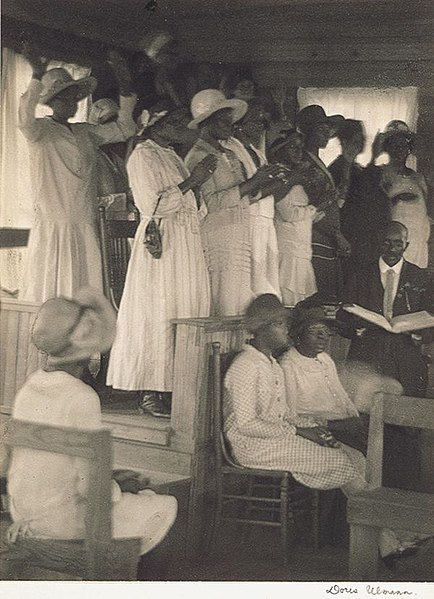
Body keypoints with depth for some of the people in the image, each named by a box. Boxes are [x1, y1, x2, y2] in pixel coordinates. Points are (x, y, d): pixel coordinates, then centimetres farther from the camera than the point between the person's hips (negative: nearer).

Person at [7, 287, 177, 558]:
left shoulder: (28, 389, -1)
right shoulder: (82, 398, -24)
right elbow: (89, 484, -23)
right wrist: (118, 490, -1)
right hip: (64, 520, -7)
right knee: (165, 507, 10)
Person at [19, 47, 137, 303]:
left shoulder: (85, 132, 17)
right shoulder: (41, 130, 0)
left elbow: (124, 129, 20)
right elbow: (26, 120, -22)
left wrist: (125, 89, 11)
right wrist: (37, 77, -30)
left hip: (87, 228, 5)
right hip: (53, 227, -5)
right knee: (51, 292, -8)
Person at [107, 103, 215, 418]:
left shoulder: (171, 155, 20)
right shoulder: (143, 155, -8)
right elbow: (153, 206, -17)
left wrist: (200, 179, 9)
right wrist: (191, 181, -16)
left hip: (186, 246, 9)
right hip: (160, 243, -9)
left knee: (183, 313, 7)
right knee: (157, 316, -7)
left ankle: (169, 388, 12)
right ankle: (150, 394, -1)